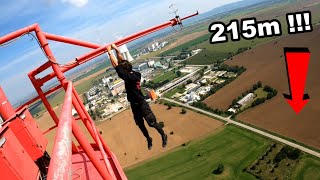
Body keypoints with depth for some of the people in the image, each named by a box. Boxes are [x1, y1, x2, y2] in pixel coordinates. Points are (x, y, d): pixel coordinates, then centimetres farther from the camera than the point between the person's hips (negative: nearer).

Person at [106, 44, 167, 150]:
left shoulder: (130, 77, -30)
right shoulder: (133, 73, -6)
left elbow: (116, 66, -31)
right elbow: (121, 62, 2)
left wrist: (110, 52, -25)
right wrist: (116, 49, -4)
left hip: (141, 104, -9)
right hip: (134, 105, 9)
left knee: (152, 123, 8)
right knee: (140, 125, 22)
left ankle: (163, 136, 30)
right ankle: (149, 139, 42)